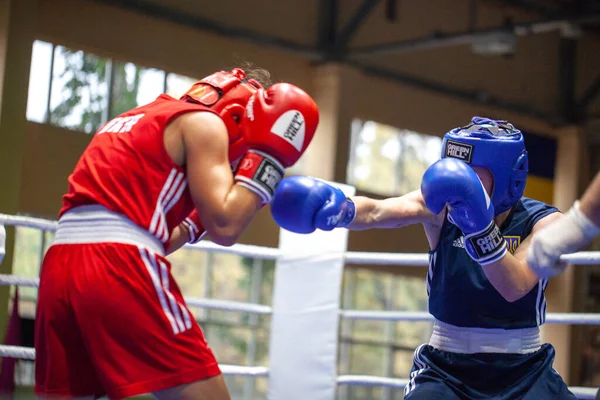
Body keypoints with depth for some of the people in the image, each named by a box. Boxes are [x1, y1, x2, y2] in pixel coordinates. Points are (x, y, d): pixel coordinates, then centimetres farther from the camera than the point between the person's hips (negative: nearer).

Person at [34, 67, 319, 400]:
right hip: (121, 271, -8)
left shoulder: (135, 120, 31)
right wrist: (268, 153, 8)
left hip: (59, 268, 8)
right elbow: (225, 228, -3)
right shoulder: (202, 122, 7)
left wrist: (198, 221, 32)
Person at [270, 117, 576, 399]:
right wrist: (340, 210, -49)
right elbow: (378, 212, -27)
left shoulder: (545, 221, -8)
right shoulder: (441, 205, -8)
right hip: (447, 367, 0)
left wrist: (481, 226, -39)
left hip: (524, 372, 0)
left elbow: (515, 288, -24)